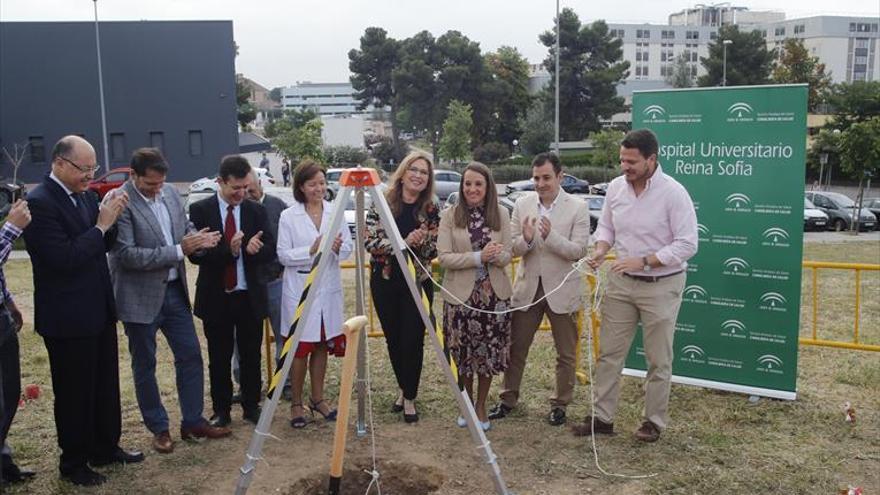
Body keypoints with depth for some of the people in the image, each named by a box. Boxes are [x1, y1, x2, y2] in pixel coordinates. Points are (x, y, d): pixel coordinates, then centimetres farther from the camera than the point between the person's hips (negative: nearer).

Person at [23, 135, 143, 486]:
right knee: (74, 392, 7)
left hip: (99, 310, 8)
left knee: (106, 384, 18)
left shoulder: (83, 195, 7)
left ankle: (106, 448, 34)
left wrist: (110, 220, -5)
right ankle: (74, 463, 24)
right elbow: (63, 259, -24)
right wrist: (100, 224, -21)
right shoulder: (39, 202, -18)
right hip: (67, 317, -8)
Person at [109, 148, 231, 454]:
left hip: (174, 290, 6)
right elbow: (127, 254, -22)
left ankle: (193, 421, 23)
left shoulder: (170, 193, 3)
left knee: (190, 356, 10)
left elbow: (184, 229, 14)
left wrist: (199, 238, -10)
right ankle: (159, 428, 24)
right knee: (145, 365, 9)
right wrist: (179, 250, -23)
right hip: (140, 296, -6)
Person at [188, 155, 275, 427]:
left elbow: (269, 251, 0)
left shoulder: (256, 210, 3)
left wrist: (249, 249, -22)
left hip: (250, 296, 2)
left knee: (251, 356, 9)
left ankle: (252, 407, 22)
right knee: (219, 358, 9)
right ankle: (221, 410, 21)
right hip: (215, 296, -1)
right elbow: (195, 253, -10)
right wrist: (228, 250, -25)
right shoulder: (200, 210, -4)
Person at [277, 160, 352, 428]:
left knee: (322, 345, 13)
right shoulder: (288, 216, -5)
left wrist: (337, 248, -18)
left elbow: (348, 247, 4)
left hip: (329, 288, 3)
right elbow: (283, 255, -8)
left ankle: (318, 398, 28)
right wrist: (311, 250, -21)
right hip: (300, 288, -3)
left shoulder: (336, 212, 3)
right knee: (300, 348, 3)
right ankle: (296, 403, 17)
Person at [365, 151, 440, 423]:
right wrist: (403, 242, -22)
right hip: (385, 280, 1)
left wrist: (423, 241, -20)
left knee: (413, 339, -1)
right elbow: (369, 241, -11)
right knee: (393, 339, 12)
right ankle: (404, 388, 33)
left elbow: (434, 250, 2)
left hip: (418, 281, 0)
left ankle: (409, 398, 14)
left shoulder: (431, 209, -1)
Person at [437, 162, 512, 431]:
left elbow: (507, 255, 3)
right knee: (464, 353, 7)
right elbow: (443, 257, -9)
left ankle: (481, 406, 27)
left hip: (494, 294, 2)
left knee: (489, 352, 7)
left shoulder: (501, 214, 3)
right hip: (461, 294, -1)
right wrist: (479, 257, -20)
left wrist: (496, 255, -21)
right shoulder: (449, 215, -3)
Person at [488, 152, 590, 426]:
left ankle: (560, 404, 27)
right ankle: (508, 398, 28)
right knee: (516, 348, 11)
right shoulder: (522, 205, 1)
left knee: (566, 354, 10)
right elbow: (513, 248, 0)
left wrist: (550, 236, -29)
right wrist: (526, 239, -22)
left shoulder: (578, 208, -8)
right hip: (527, 287, 2)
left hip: (562, 289, -2)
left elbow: (579, 251, -14)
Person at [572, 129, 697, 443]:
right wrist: (601, 250, -9)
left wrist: (644, 261, -25)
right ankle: (602, 417, 20)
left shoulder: (673, 192, -18)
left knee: (658, 360, 9)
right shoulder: (616, 187, -2)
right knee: (609, 352, 9)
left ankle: (654, 421, 25)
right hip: (621, 281, 5)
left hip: (661, 285, -5)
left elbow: (687, 245, -18)